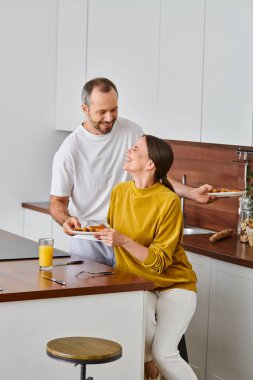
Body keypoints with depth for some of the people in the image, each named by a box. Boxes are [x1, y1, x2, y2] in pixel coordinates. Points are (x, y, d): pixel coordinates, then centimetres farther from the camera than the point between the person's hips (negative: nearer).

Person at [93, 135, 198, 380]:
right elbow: (112, 231, 18)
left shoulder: (168, 201, -19)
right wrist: (98, 233, -1)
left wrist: (123, 241, -30)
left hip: (173, 285, -4)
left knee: (164, 353, -18)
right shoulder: (119, 191, -1)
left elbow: (160, 262, -20)